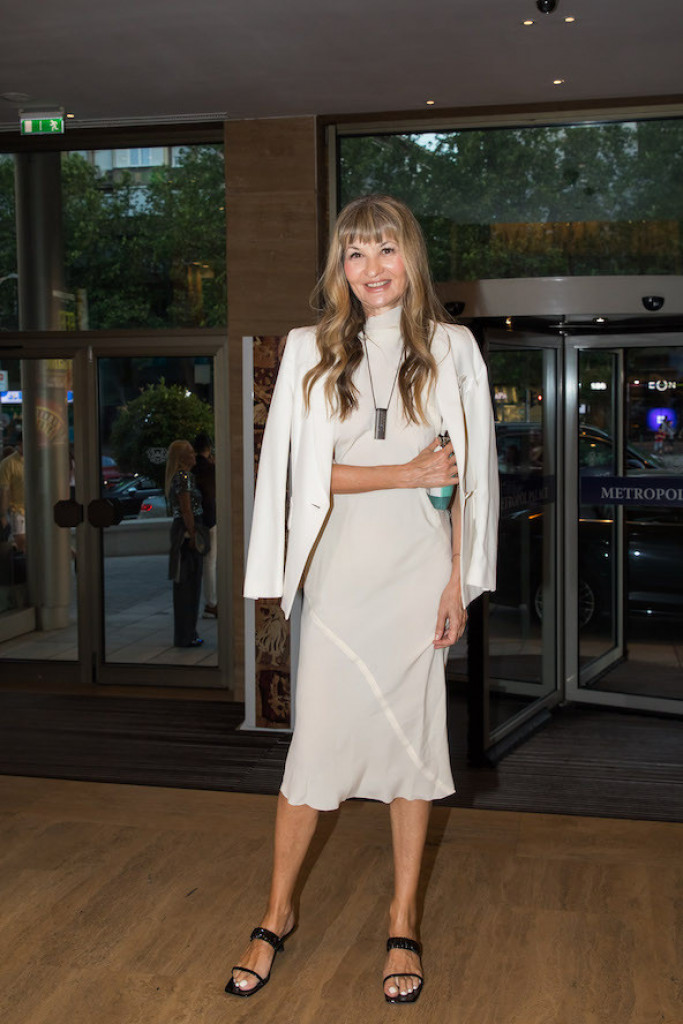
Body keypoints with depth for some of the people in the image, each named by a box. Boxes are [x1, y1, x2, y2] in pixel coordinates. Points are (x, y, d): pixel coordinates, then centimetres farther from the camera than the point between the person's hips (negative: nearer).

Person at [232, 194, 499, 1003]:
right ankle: (277, 915, 21)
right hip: (340, 568, 0)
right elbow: (307, 473, -3)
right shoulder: (311, 351, 3)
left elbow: (467, 475, 5)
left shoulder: (450, 349, 4)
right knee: (316, 741, 3)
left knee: (412, 739, 7)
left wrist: (458, 580, -1)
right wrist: (408, 473, -11)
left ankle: (403, 924, 21)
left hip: (419, 571, 1)